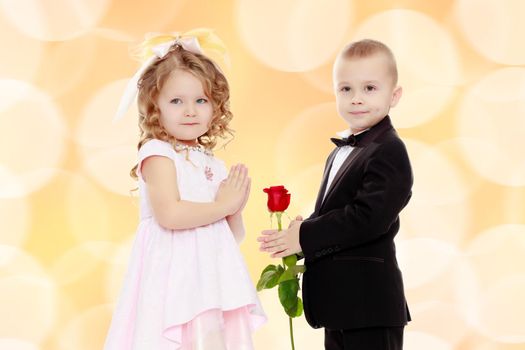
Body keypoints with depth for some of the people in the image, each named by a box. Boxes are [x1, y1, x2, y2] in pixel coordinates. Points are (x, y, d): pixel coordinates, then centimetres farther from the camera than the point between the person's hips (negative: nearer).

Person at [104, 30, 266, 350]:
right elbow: (168, 214, -21)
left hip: (212, 281, 7)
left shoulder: (214, 164, 16)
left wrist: (237, 208, -2)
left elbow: (232, 237, 19)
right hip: (173, 278, -6)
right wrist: (224, 205, -9)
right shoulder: (158, 153, -4)